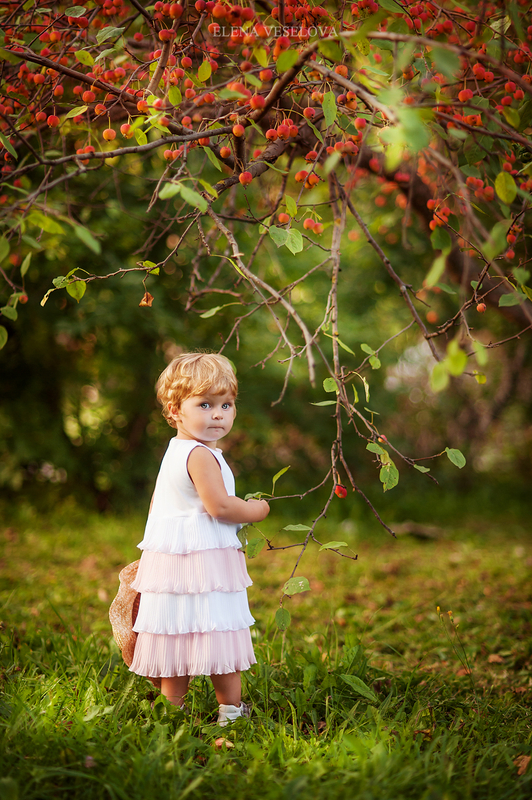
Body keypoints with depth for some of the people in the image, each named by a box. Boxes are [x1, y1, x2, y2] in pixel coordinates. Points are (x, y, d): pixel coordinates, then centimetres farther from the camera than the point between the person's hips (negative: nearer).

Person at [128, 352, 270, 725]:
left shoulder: (176, 451, 16)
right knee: (220, 634, -1)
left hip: (169, 555, 10)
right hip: (203, 557, -10)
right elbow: (219, 505, -22)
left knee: (178, 638, 12)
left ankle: (173, 710, 18)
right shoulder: (201, 455, -17)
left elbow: (157, 503, 24)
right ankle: (231, 710, 7)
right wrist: (256, 510, -5)